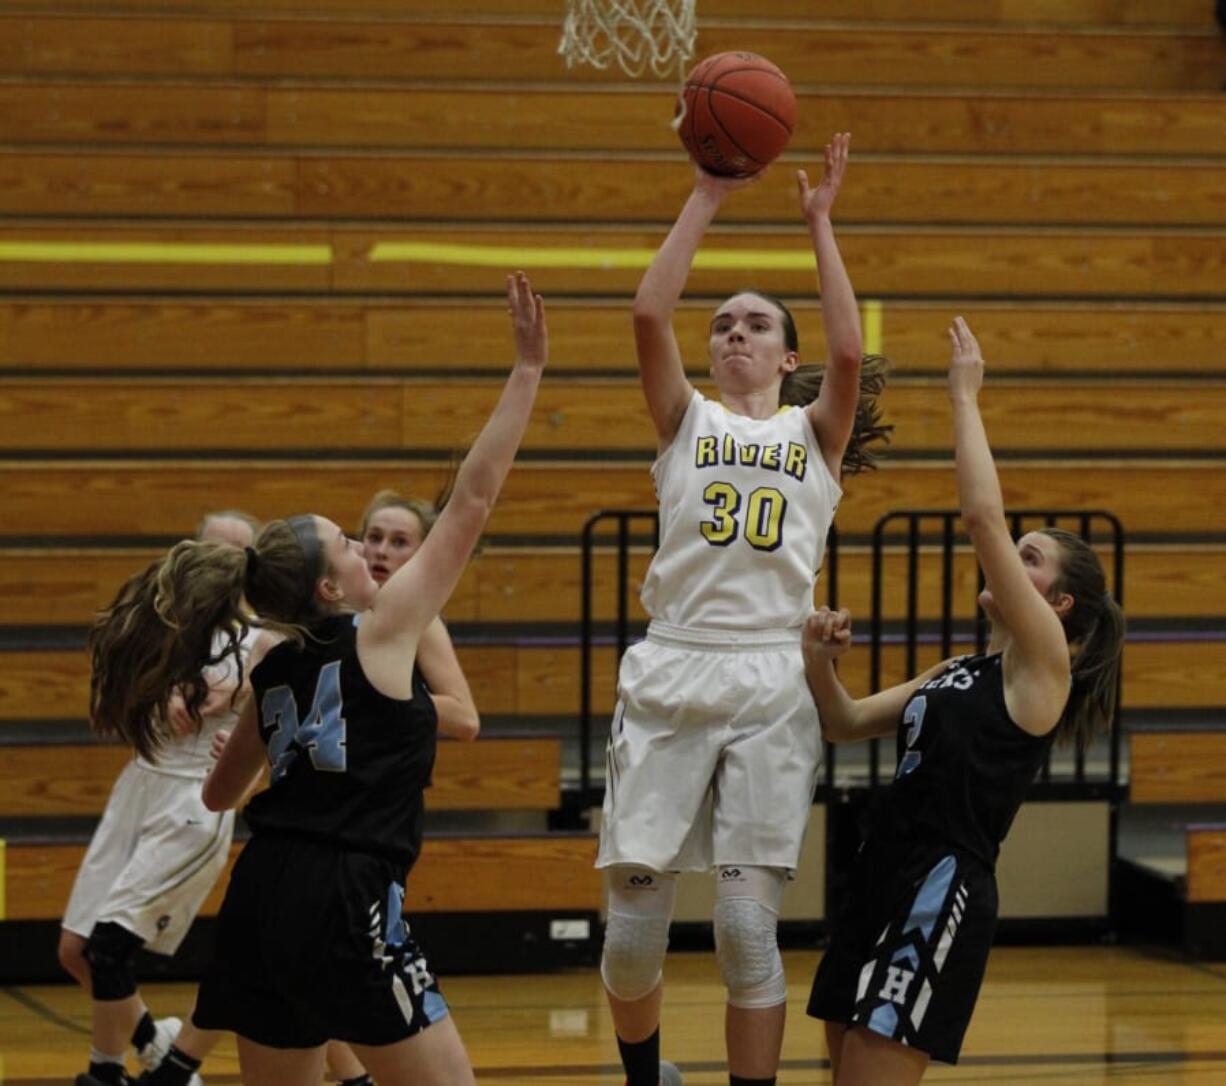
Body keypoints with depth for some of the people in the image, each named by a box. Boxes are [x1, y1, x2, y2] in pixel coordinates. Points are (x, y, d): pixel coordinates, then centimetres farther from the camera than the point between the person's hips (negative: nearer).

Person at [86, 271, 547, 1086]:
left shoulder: (273, 666, 14)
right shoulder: (379, 635, -4)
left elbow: (222, 794, 26)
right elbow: (473, 502, -5)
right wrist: (528, 370, -3)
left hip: (264, 897, 8)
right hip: (344, 903, -8)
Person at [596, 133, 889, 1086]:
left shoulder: (814, 433, 14)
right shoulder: (688, 422, 14)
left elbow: (849, 353, -6)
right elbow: (650, 315, -1)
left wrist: (821, 224, 0)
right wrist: (705, 199, 0)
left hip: (771, 690, -1)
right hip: (669, 677, 1)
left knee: (748, 926, -6)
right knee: (633, 926, 0)